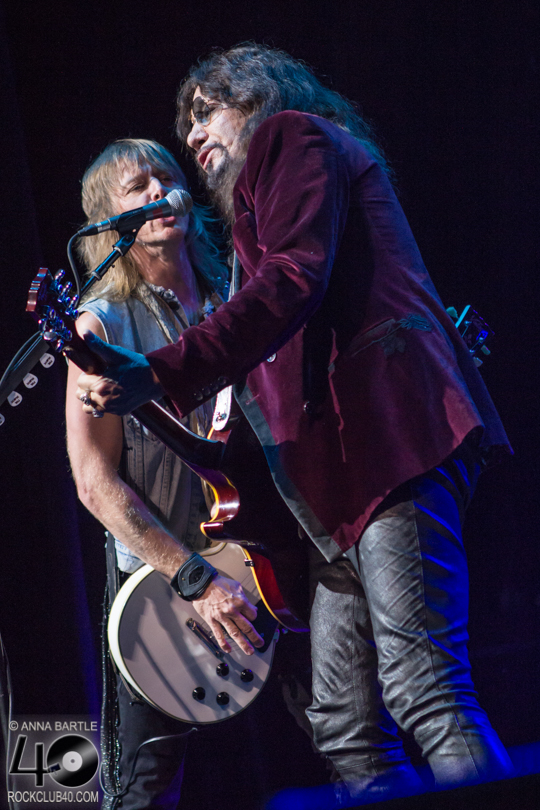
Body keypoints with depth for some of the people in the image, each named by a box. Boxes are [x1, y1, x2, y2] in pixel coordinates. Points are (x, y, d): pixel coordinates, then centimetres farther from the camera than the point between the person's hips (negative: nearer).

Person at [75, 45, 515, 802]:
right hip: (337, 484, 10)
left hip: (384, 428, -10)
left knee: (422, 690, -20)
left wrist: (157, 376, -16)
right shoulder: (259, 194, 35)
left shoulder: (296, 137, 8)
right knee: (345, 724, 3)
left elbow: (292, 280, -10)